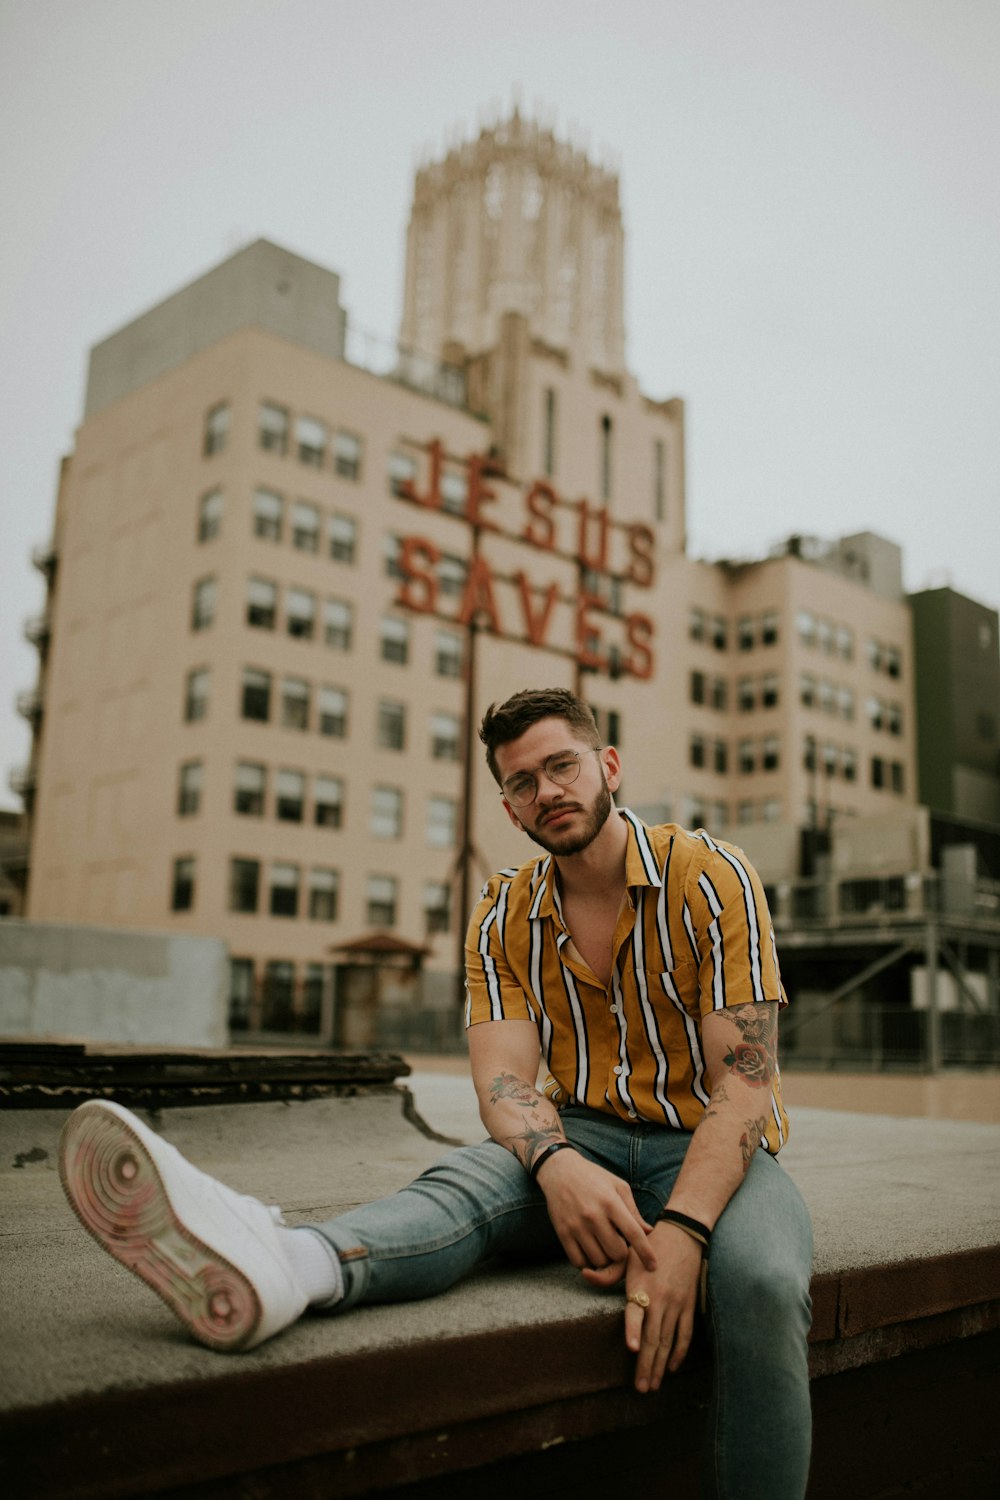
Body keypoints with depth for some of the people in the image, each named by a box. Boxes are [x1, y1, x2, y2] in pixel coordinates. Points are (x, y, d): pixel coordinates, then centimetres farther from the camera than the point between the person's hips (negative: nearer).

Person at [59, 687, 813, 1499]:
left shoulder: (709, 876, -11)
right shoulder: (505, 919, 2)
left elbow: (743, 1083, -17)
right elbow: (506, 1080, -10)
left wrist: (680, 1230, -32)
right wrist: (556, 1164, -34)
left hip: (707, 1146, -2)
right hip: (585, 1138, 2)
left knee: (760, 1282, -36)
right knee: (468, 1178, -31)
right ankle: (285, 1269, -57)